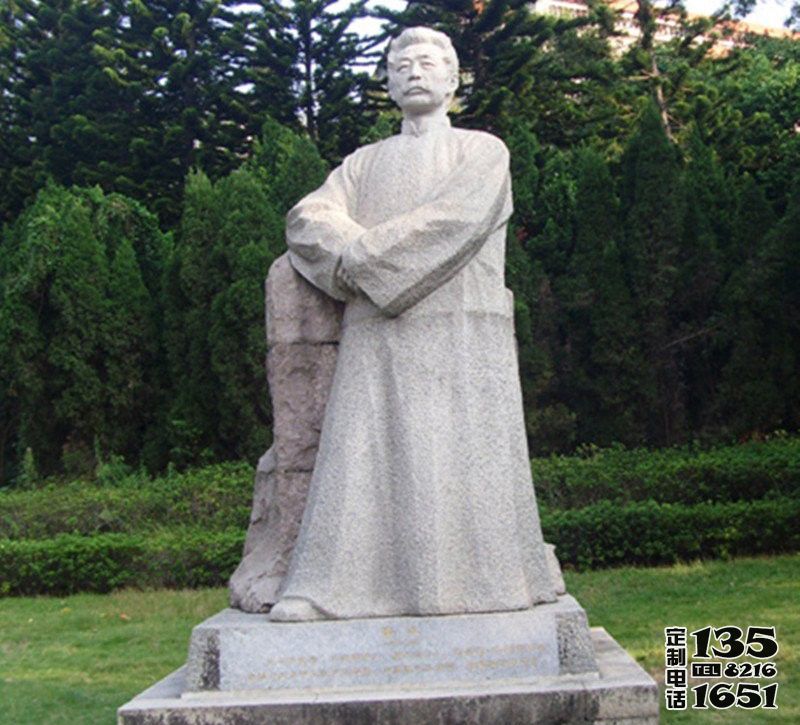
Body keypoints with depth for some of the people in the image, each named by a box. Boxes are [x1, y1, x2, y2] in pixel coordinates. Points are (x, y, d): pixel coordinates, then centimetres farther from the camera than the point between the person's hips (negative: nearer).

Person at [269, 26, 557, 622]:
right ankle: (327, 586, -10)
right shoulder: (365, 163, 23)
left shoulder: (483, 151, 13)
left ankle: (481, 579, -2)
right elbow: (307, 220, 8)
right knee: (360, 455, -7)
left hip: (461, 338, -2)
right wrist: (361, 254, -12)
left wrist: (359, 256, -7)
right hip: (378, 341, 2)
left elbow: (453, 221, -7)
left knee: (464, 457, -7)